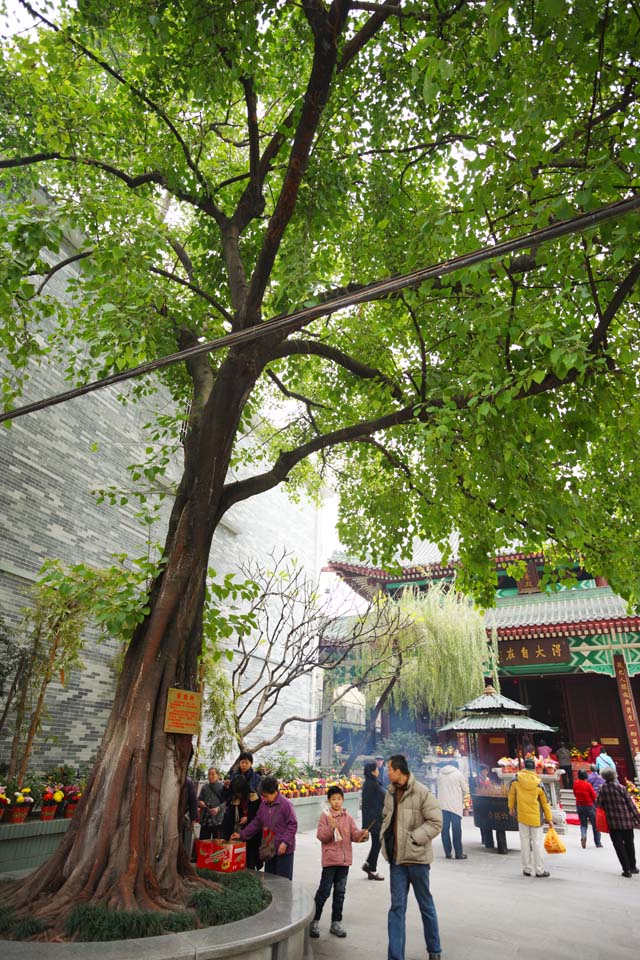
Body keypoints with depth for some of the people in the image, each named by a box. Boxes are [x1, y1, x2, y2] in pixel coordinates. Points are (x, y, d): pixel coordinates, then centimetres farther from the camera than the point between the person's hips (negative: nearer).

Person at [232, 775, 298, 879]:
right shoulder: (264, 804, 4)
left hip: (283, 849, -6)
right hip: (268, 849, 7)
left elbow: (293, 825, -14)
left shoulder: (286, 804, -16)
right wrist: (242, 835, 7)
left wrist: (285, 842, -19)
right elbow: (256, 822, 12)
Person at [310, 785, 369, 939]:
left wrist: (363, 834, -19)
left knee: (340, 892, 13)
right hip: (330, 859, -4)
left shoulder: (348, 817, 6)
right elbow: (321, 836, -11)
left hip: (344, 859, 4)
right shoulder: (325, 815, -6)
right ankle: (314, 921, 15)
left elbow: (354, 835, 1)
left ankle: (336, 923, 26)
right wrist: (331, 827, -27)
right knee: (324, 890, 0)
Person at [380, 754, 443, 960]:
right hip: (396, 858, 5)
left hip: (417, 857, -5)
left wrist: (413, 838, -20)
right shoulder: (390, 793, 4)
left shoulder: (422, 793, -17)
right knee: (397, 907, 7)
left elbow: (436, 822, -16)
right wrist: (385, 836, 3)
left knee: (426, 905, 15)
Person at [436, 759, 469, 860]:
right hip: (455, 805, -3)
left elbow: (439, 788, 12)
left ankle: (448, 853, 10)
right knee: (456, 830, 5)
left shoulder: (440, 774, 7)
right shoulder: (458, 774, -4)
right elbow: (465, 790, 1)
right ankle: (459, 853, 7)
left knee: (445, 829, 8)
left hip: (442, 805, 3)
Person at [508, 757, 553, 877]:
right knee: (537, 842, 8)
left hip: (522, 816, 1)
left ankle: (527, 869, 17)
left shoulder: (516, 780, -8)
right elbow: (545, 802, -3)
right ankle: (539, 870, 13)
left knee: (525, 842, 10)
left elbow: (511, 794, 3)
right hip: (535, 817, -1)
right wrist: (549, 819, 8)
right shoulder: (539, 784, -11)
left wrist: (511, 808, 18)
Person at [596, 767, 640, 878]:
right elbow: (631, 804, -8)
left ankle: (626, 869, 3)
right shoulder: (621, 788, -12)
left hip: (612, 823, 0)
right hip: (626, 821, 0)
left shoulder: (602, 789, -6)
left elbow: (598, 804, -3)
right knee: (629, 844, 19)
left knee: (619, 845, 8)